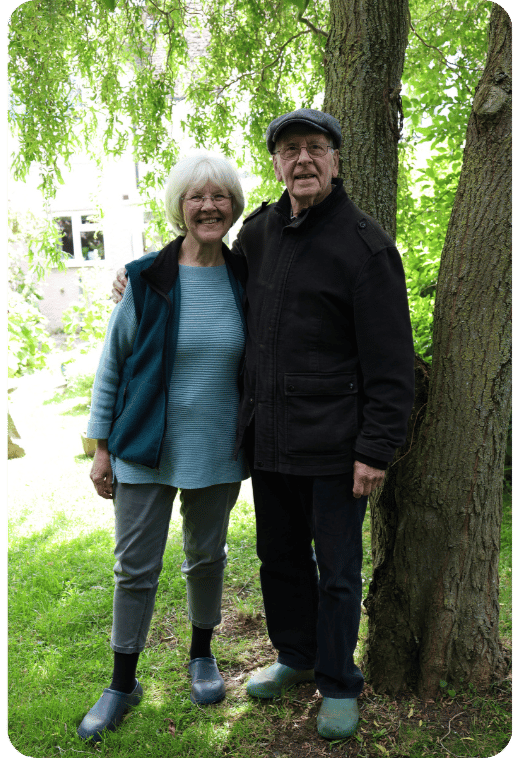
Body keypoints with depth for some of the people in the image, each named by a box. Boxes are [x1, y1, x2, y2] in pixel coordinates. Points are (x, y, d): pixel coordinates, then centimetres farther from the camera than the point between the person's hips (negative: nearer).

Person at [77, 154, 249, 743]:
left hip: (216, 450, 2)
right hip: (147, 450, -1)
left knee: (206, 556, 17)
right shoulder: (147, 279, -7)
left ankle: (201, 655, 41)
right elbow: (113, 363, -2)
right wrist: (102, 448, -2)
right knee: (135, 566, 7)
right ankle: (122, 683, 27)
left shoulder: (245, 280, -1)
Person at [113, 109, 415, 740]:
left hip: (334, 445, -5)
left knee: (337, 570, 9)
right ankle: (296, 657, 42)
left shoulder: (365, 245, -10)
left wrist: (376, 449, -14)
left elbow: (391, 362, -11)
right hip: (268, 438, 6)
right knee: (280, 556, 19)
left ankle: (338, 683, 30)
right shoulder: (259, 231, 8)